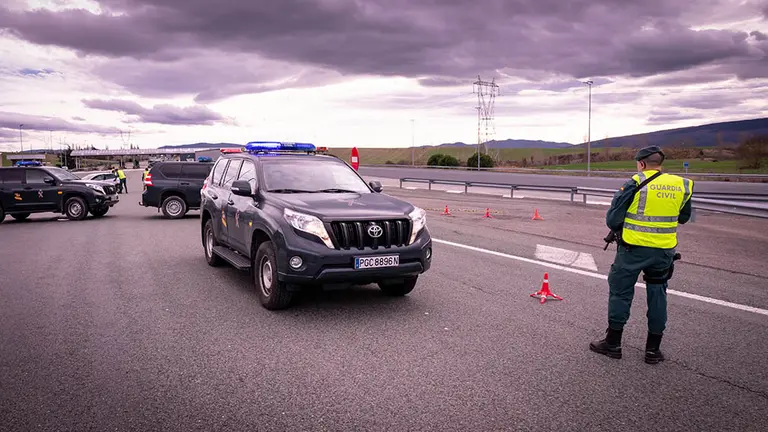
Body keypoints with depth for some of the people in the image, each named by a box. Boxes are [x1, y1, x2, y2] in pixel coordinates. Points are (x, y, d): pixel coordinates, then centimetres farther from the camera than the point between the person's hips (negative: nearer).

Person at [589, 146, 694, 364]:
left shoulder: (635, 184, -11)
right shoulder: (682, 185, 2)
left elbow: (612, 219, -9)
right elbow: (684, 217, 16)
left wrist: (619, 231, 10)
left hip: (633, 248, -4)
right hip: (664, 250, 4)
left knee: (620, 291, 8)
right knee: (657, 295, 15)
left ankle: (613, 343, 16)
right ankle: (653, 349, 21)